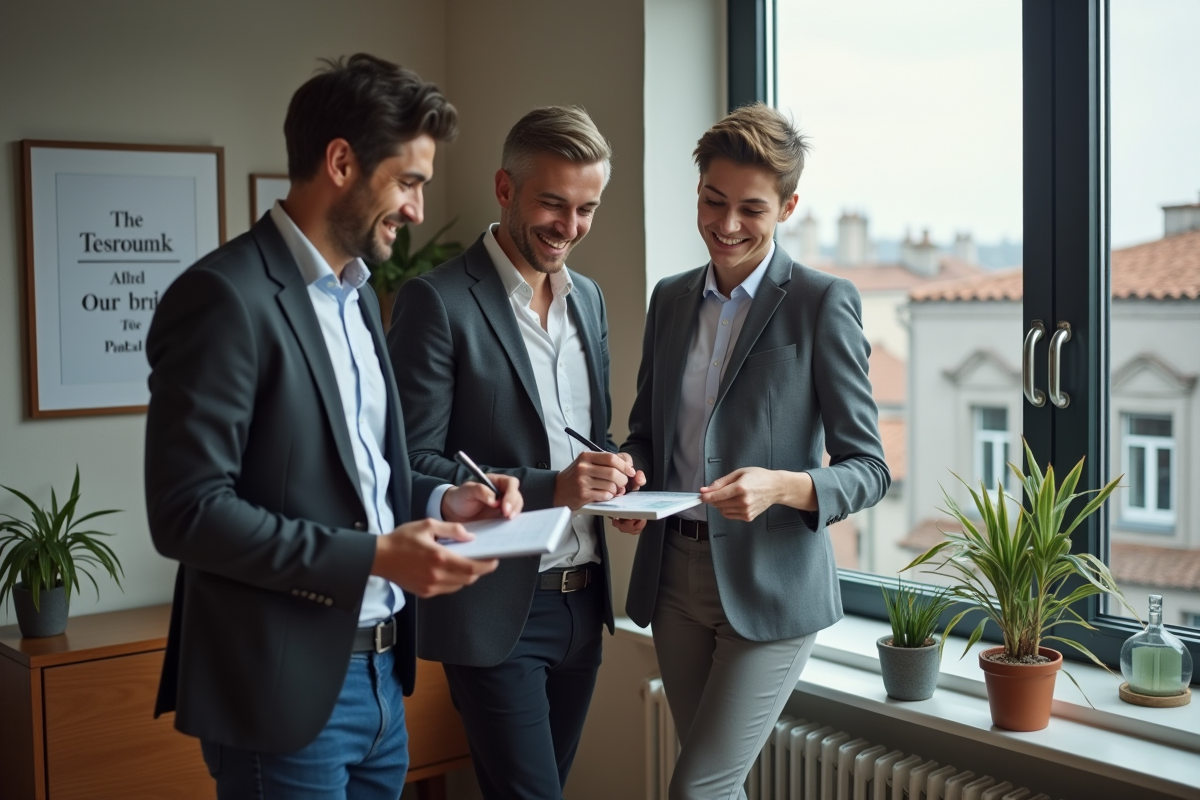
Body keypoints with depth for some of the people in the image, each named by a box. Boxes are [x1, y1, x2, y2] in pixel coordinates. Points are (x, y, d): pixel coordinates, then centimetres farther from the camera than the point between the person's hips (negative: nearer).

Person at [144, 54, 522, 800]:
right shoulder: (226, 295, -15)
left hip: (379, 674, 8)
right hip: (287, 690, -8)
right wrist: (374, 557, -21)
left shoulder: (357, 295, 13)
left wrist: (439, 501, 2)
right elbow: (188, 511, -20)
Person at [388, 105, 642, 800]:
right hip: (498, 609, -7)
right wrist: (548, 487, -23)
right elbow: (413, 463, -14)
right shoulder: (438, 300, -11)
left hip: (583, 600, 7)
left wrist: (613, 469, -3)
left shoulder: (589, 298, 11)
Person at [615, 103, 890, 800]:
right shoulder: (671, 298, 9)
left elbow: (869, 468, -9)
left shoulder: (824, 304, -8)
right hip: (675, 576, 6)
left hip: (770, 583, -5)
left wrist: (782, 486, -28)